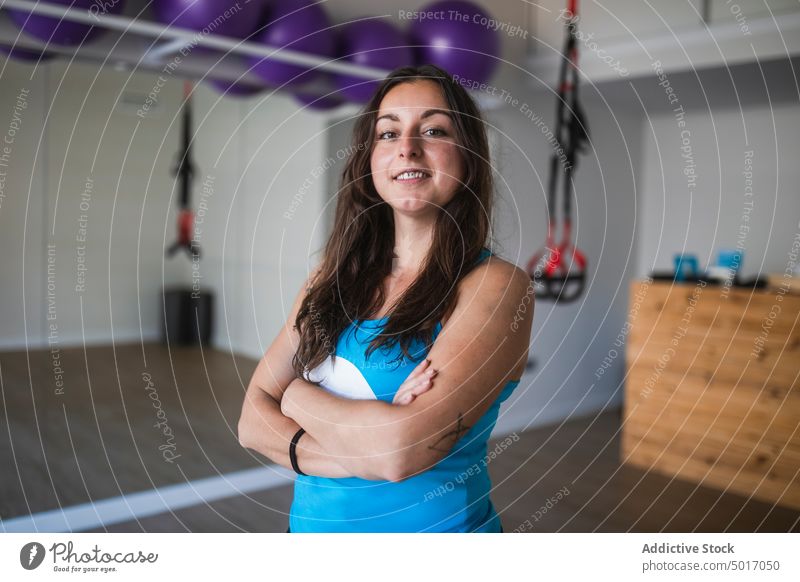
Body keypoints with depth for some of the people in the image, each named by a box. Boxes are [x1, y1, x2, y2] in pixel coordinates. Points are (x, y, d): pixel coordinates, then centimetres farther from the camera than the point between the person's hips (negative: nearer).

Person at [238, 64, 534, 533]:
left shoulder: (497, 285, -18)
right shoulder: (333, 280, -2)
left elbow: (402, 450, -28)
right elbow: (253, 418, -5)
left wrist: (299, 397, -11)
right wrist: (350, 455, -23)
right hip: (310, 523, 5)